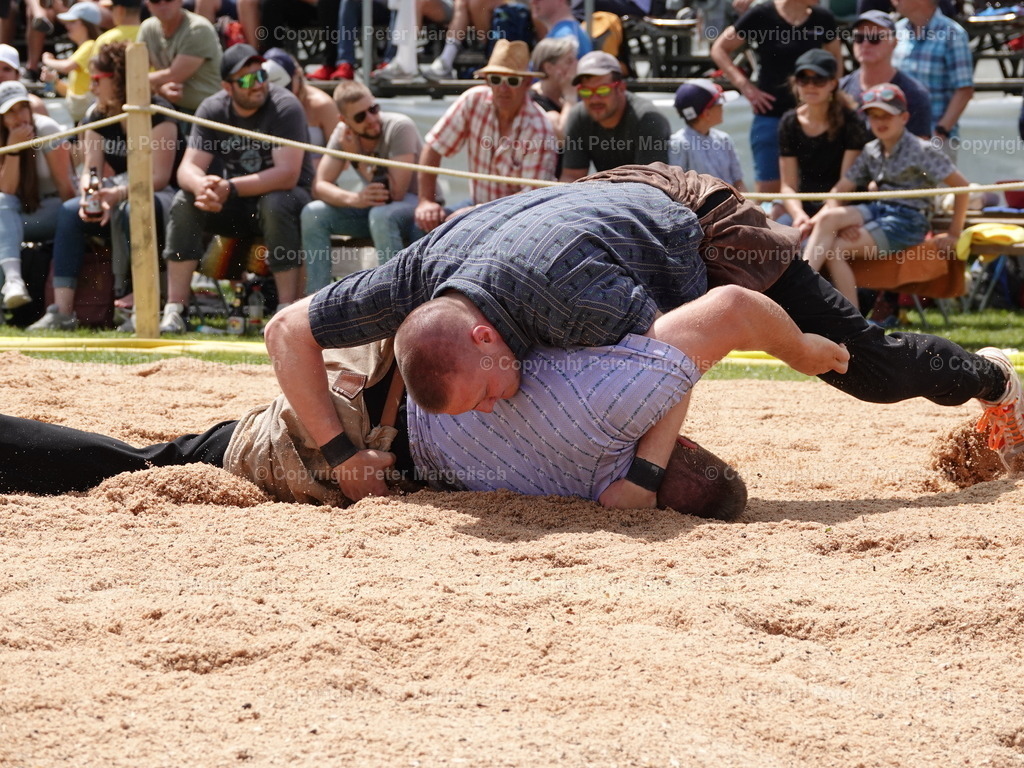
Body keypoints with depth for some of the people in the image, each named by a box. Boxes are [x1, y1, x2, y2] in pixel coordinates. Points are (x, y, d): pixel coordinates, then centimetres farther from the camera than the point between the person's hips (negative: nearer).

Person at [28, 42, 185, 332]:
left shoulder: (156, 114, -14)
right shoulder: (97, 116, 7)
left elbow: (160, 176, -20)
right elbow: (91, 170, -1)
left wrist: (117, 195, -34)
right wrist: (89, 196, -25)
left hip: (166, 196, -6)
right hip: (120, 197, 6)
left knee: (132, 211, -39)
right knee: (69, 211, -19)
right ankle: (62, 311, -29)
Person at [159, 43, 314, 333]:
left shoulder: (285, 107, -18)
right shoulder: (212, 110, -4)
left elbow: (287, 175, -28)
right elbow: (188, 168, -10)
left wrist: (230, 189, -38)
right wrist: (202, 186, -36)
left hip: (285, 196, -4)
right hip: (235, 209, 4)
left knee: (275, 204, -37)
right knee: (184, 202, -20)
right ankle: (174, 309, -23)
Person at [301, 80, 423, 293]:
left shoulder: (399, 127, -23)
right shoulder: (343, 134, -7)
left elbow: (395, 193, -27)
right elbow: (320, 186, -13)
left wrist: (358, 156, -23)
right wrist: (353, 198, -33)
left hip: (417, 204, -6)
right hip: (372, 207, 6)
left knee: (382, 214, -39)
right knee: (313, 213, -14)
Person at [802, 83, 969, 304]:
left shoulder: (920, 151, -7)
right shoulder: (871, 152, 12)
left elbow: (961, 186, -8)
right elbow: (840, 189, 11)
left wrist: (954, 234, -5)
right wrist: (841, 223, -9)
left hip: (907, 221, -6)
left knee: (834, 250, -21)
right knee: (827, 218, -24)